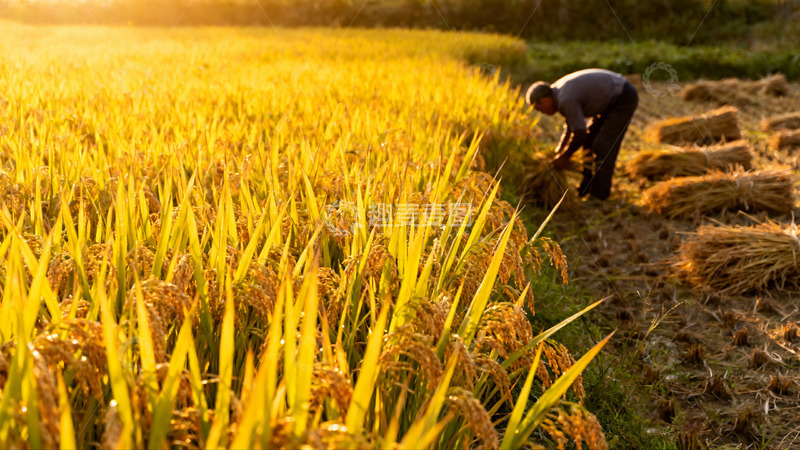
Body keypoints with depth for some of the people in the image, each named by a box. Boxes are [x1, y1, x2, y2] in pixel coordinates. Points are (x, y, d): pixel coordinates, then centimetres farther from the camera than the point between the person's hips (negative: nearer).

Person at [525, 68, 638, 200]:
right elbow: (571, 124, 15)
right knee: (590, 139, 12)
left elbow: (580, 133, -22)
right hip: (614, 98, 10)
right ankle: (589, 185, 21)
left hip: (624, 99, -10)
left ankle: (598, 197, -4)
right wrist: (559, 151, 15)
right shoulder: (559, 92, 4)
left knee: (604, 146, -10)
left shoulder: (565, 100, -26)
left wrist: (564, 157, -10)